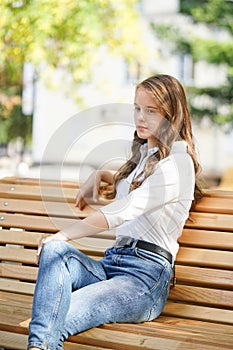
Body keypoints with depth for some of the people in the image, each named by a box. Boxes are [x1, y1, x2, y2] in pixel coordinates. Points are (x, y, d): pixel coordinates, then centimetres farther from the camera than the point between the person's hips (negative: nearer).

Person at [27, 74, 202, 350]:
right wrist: (99, 176, 30)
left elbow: (124, 210, -16)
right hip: (111, 262, 8)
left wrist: (65, 234, -12)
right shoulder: (144, 153, 25)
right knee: (55, 250, -26)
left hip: (146, 274, -8)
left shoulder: (177, 163, -6)